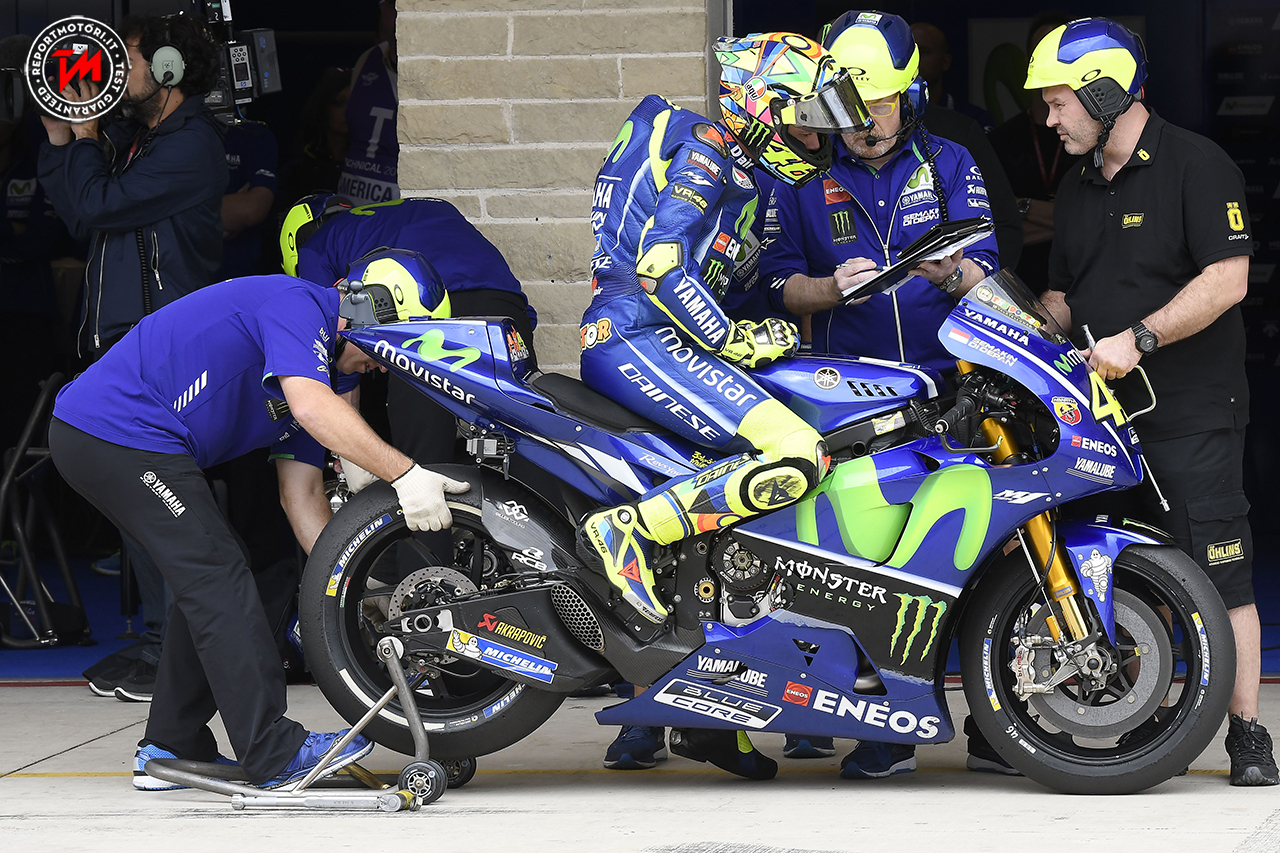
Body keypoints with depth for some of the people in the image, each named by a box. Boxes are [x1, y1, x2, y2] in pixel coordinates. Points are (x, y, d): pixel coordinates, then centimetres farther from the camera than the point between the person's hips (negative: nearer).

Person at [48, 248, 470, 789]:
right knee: (216, 578, -11)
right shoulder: (296, 304, -12)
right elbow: (311, 408, -30)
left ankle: (170, 750, 20)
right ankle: (274, 754, -12)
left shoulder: (328, 371, 17)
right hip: (123, 432, -11)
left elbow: (302, 495, 17)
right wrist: (404, 475, -32)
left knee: (207, 587, 16)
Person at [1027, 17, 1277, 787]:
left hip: (1192, 413, -7)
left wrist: (1138, 340, -20)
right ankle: (1149, 730, 12)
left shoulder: (1197, 166, -6)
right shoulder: (1078, 188, 18)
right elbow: (1064, 292, 26)